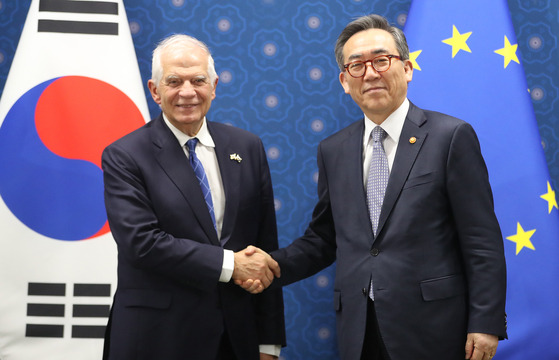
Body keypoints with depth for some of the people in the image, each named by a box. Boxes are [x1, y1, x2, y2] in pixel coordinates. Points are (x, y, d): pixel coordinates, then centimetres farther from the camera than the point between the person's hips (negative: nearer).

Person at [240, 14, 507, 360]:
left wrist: (486, 325, -11)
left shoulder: (452, 136, -4)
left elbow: (483, 242, -6)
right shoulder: (333, 151, 10)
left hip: (430, 330, -4)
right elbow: (323, 239, 13)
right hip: (358, 330, 4)